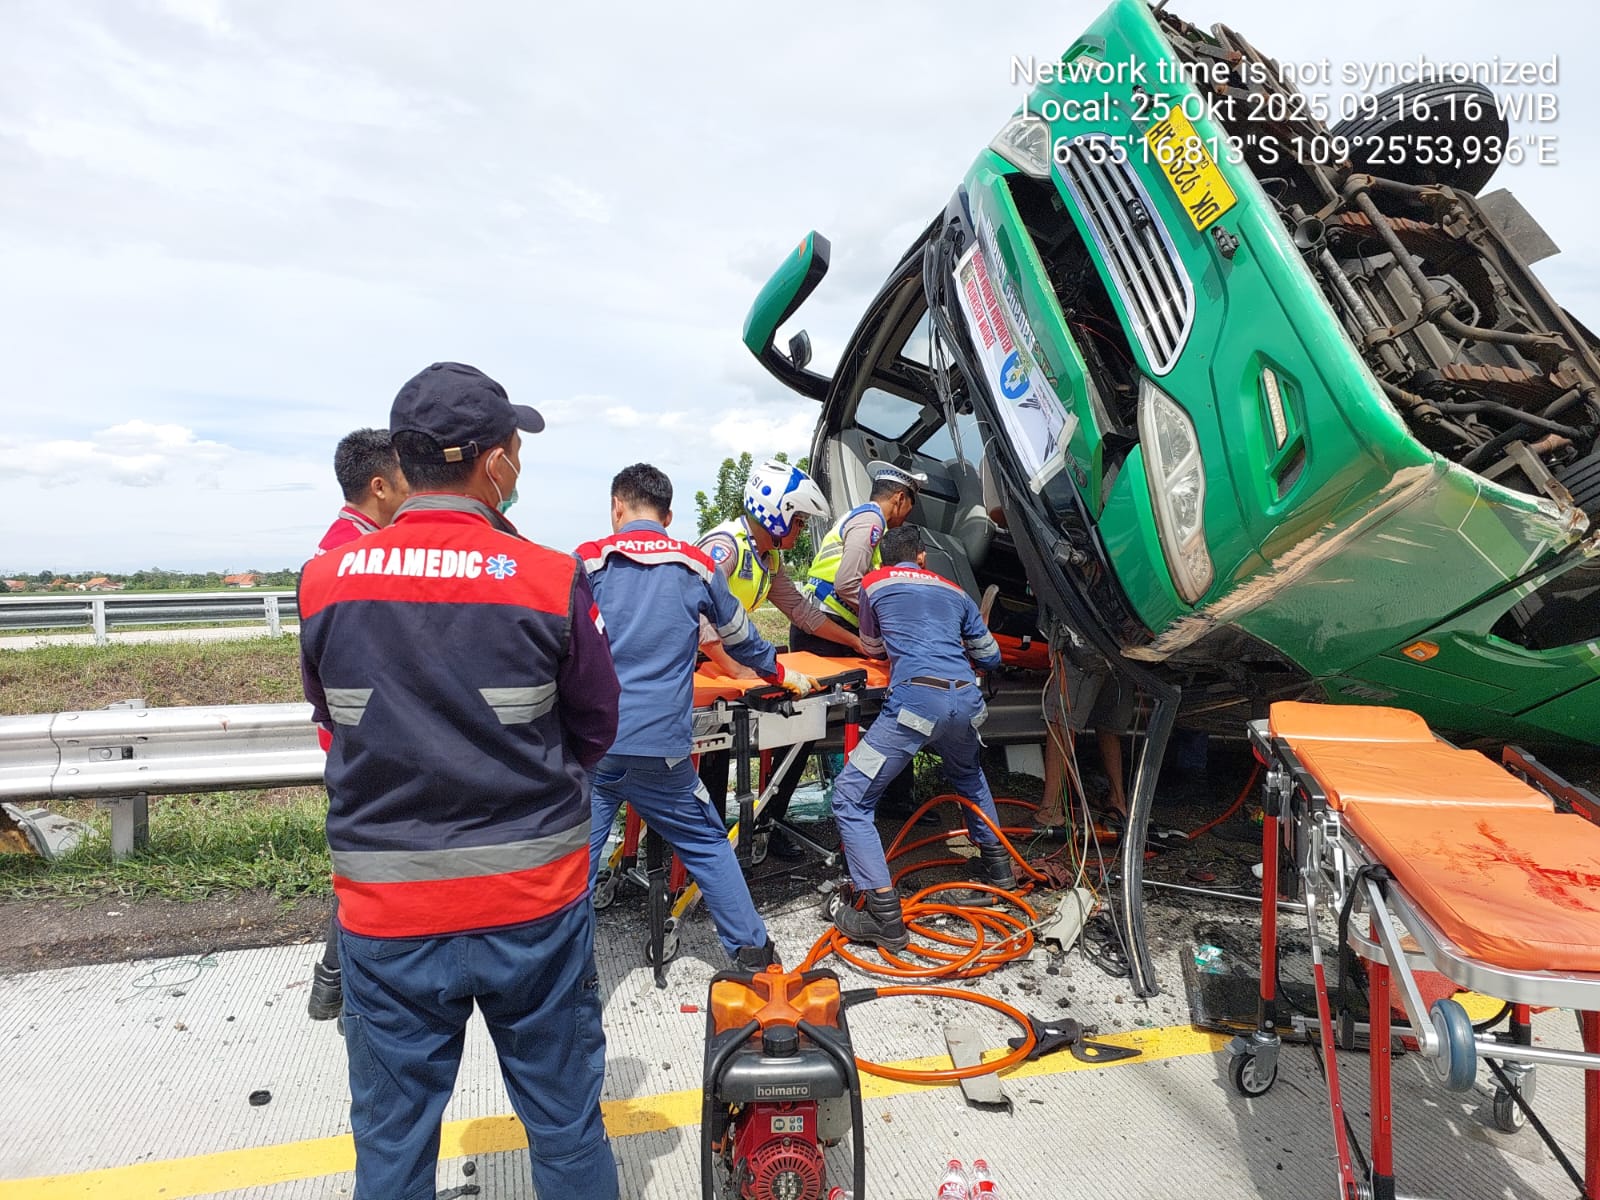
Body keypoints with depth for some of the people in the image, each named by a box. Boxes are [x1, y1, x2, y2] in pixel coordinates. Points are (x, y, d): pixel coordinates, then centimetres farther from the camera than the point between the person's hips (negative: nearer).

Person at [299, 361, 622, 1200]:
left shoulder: (325, 581, -6)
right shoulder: (550, 579, -13)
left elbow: (332, 714, 7)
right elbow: (596, 725, -1)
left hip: (385, 915, 2)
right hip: (534, 907, -1)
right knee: (566, 1127, 18)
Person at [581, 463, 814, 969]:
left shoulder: (588, 560, 2)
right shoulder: (697, 566, 7)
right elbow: (740, 637, 19)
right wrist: (780, 674, 37)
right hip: (660, 745, 1)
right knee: (707, 845, 17)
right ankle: (751, 948, 27)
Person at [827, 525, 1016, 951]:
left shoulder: (874, 583, 16)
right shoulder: (954, 591, 26)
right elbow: (990, 656, 31)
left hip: (916, 700, -5)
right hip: (966, 700, 5)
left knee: (851, 798, 2)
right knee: (968, 775, 37)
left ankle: (886, 919, -5)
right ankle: (998, 866, 46)